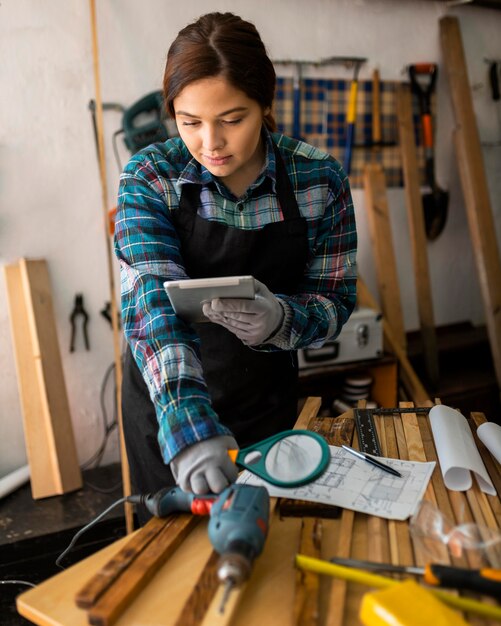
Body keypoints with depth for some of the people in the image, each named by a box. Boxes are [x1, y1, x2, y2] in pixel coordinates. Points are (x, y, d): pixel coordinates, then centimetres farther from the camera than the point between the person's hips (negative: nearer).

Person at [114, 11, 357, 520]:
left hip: (267, 398, 1)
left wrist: (283, 320, -32)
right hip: (164, 398, 0)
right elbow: (151, 301, -29)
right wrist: (187, 421, -43)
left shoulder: (319, 180, -14)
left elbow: (335, 300, -9)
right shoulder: (150, 178, -17)